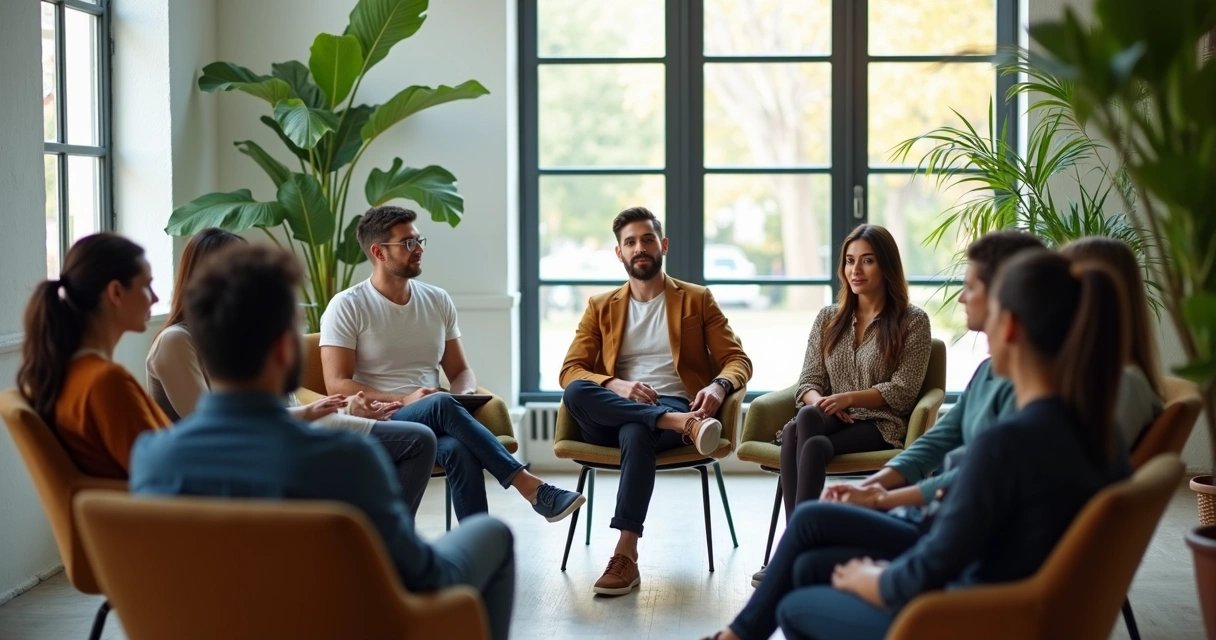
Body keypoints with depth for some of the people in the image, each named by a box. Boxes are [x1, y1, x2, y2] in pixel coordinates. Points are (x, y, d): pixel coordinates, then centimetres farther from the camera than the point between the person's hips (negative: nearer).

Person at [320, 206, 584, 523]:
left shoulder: (438, 300, 12)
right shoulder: (347, 307, -2)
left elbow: (460, 371, 17)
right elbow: (337, 385, -8)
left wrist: (463, 397, -8)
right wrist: (403, 400, -20)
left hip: (432, 420, 4)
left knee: (460, 450, -35)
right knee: (442, 404, -36)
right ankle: (530, 486, -36)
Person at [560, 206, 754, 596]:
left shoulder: (697, 300, 15)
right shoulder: (601, 307, 18)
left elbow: (738, 361, 8)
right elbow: (570, 371, 7)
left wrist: (719, 387, -17)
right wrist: (616, 386, -15)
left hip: (673, 407, -2)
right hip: (610, 416, 2)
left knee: (635, 432, -39)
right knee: (575, 392, -32)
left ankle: (626, 555, -43)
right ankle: (686, 425, -39)